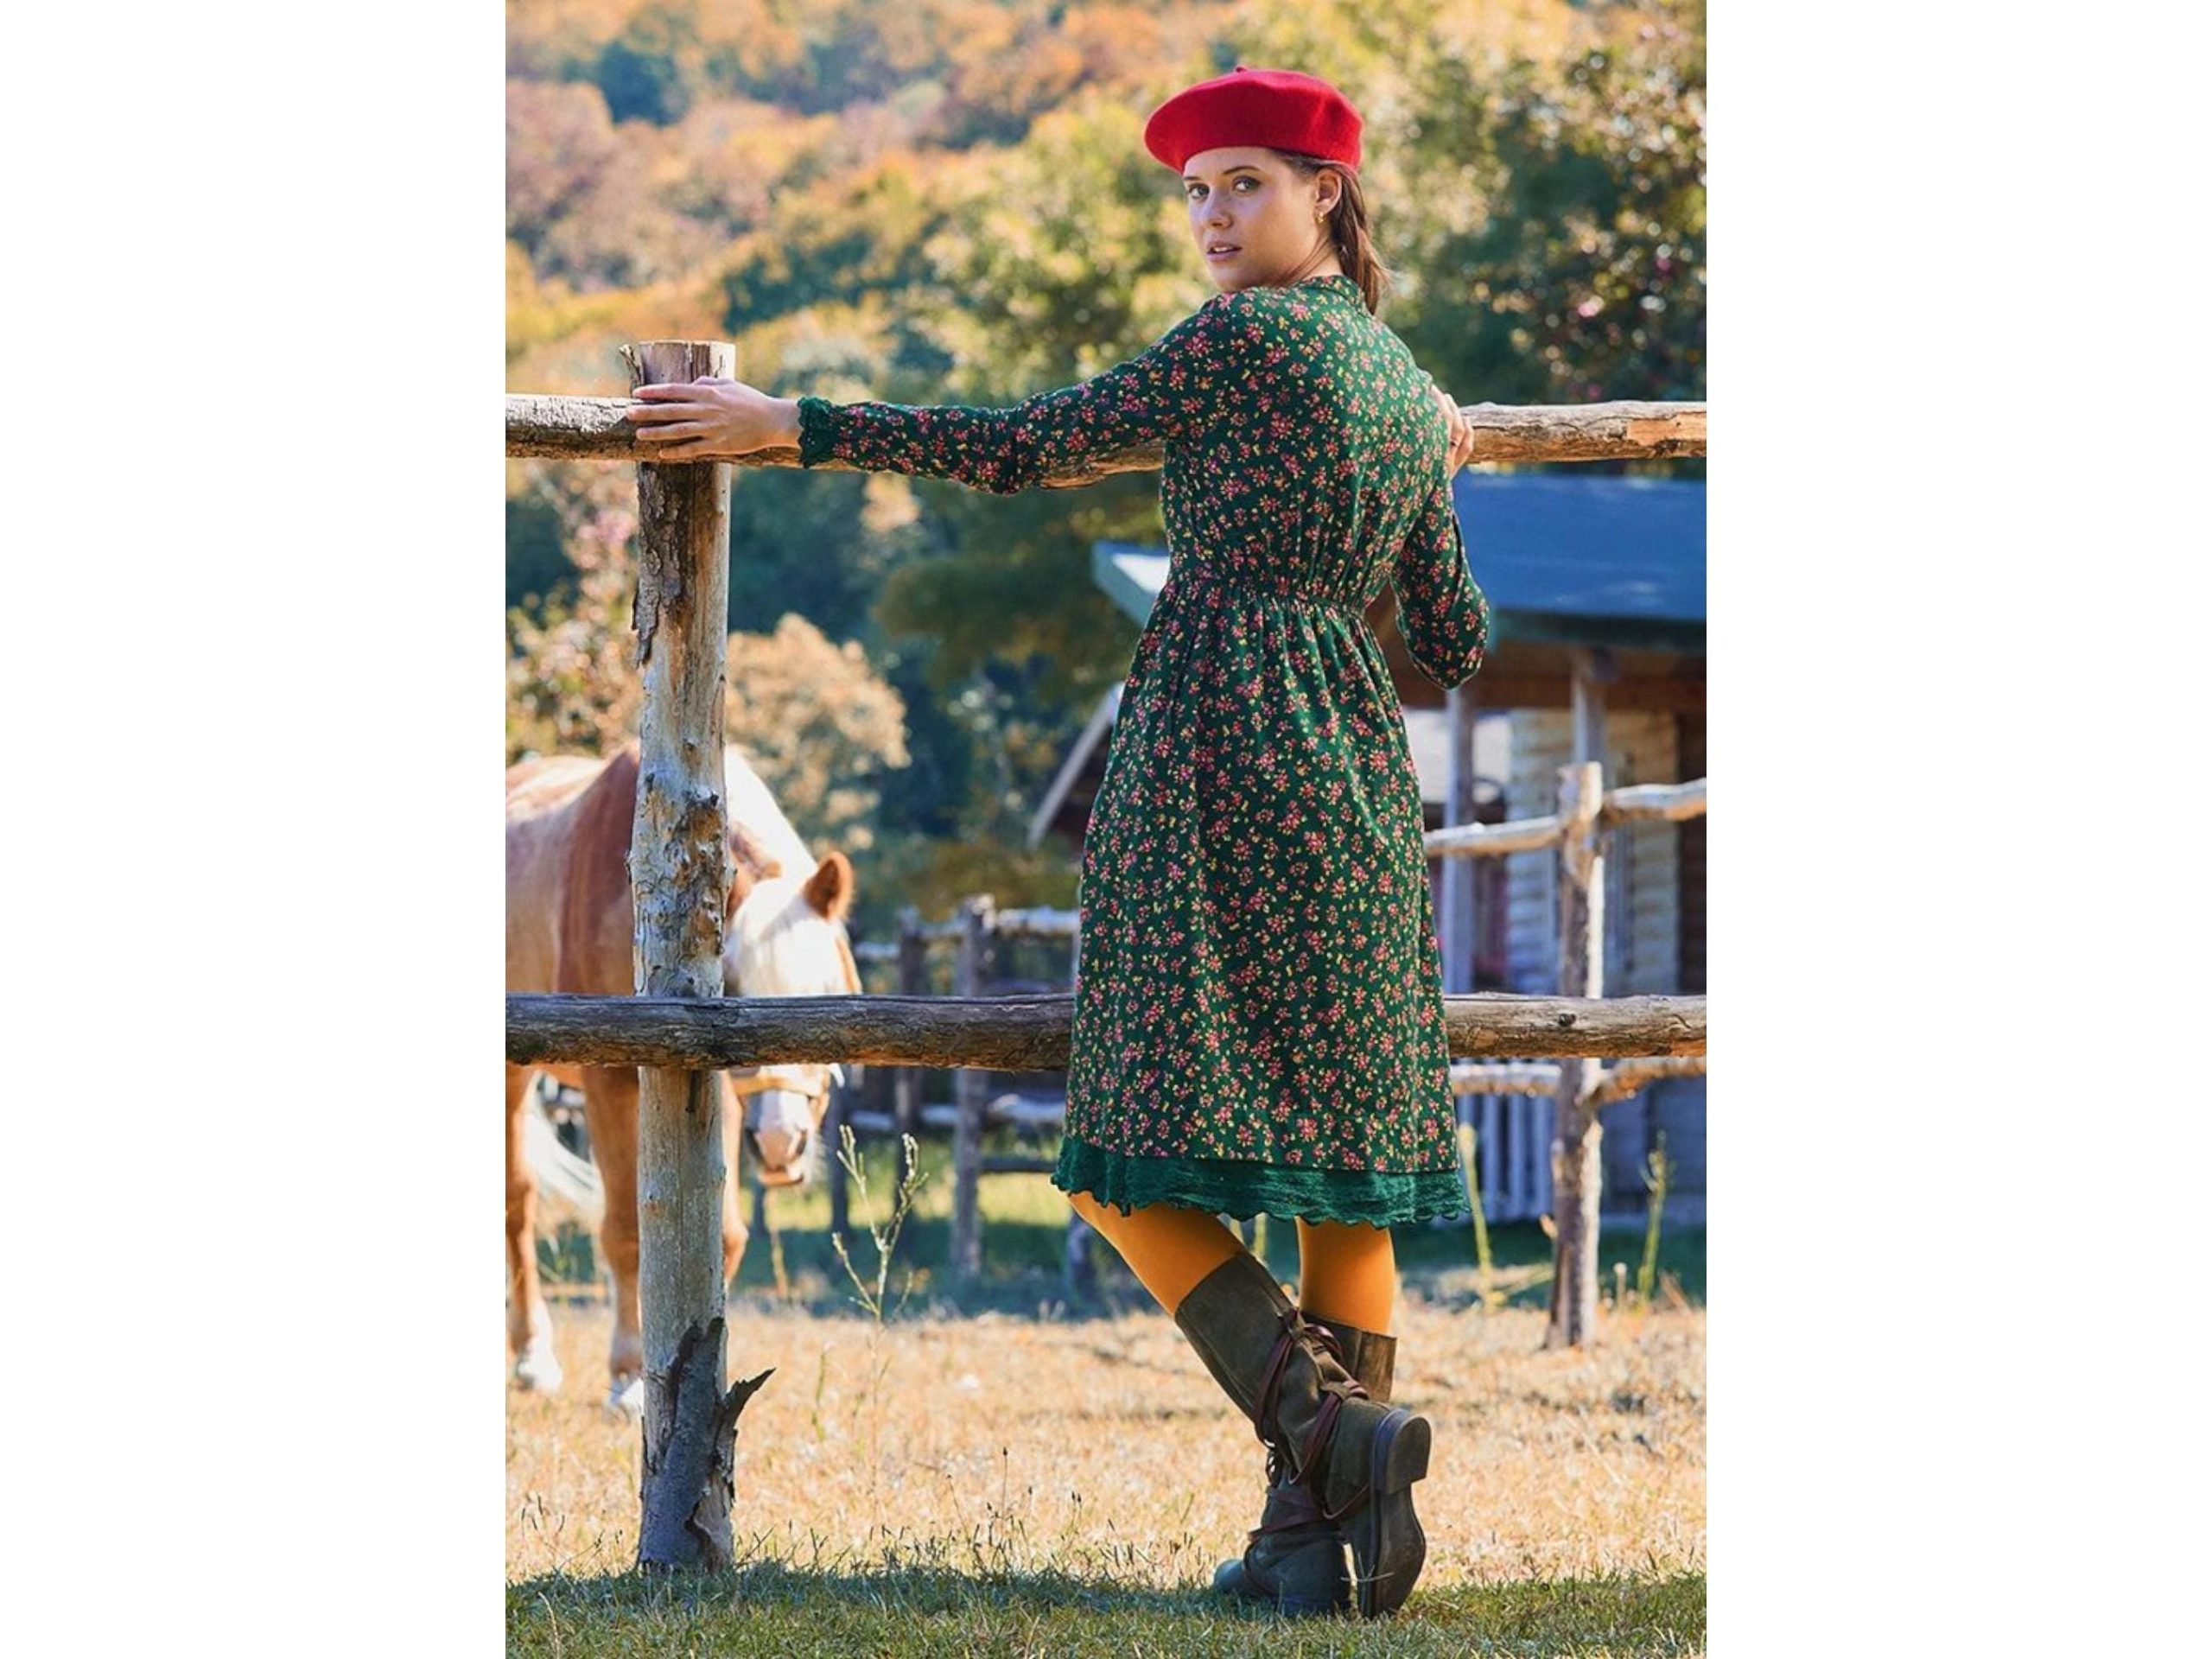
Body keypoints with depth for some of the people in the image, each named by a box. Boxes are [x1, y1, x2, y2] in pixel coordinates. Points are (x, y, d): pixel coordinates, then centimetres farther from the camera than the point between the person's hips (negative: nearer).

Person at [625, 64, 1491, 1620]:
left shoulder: (1245, 338, -7)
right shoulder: (1409, 390, 15)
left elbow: (1018, 449, -9)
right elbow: (1457, 643, 20)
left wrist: (786, 424, -6)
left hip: (1214, 744, -7)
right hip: (1357, 765, 8)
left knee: (1144, 1161, -5)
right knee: (1341, 1149, 6)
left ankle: (1333, 1421, -23)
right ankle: (1317, 1529, 2)